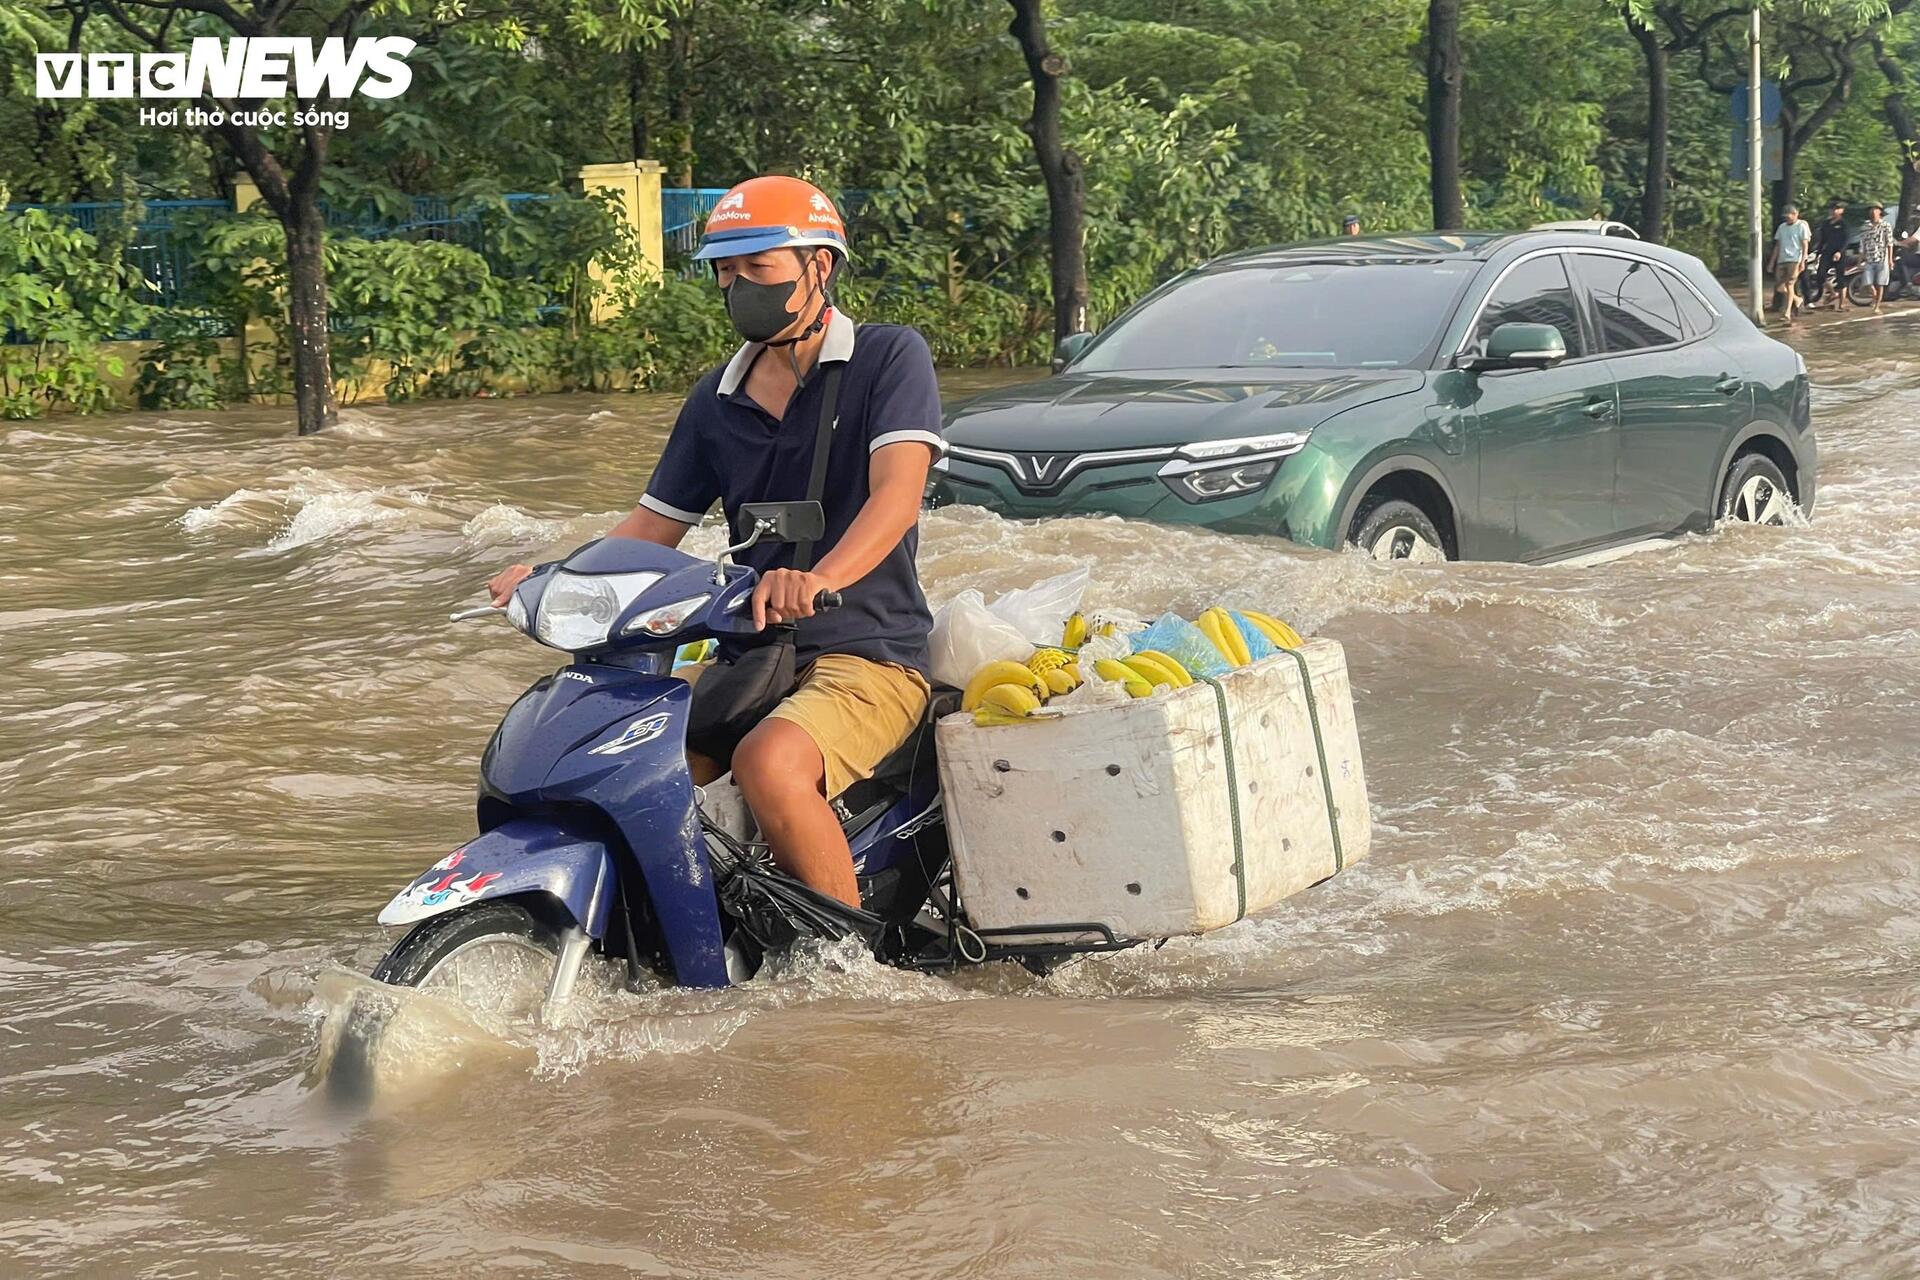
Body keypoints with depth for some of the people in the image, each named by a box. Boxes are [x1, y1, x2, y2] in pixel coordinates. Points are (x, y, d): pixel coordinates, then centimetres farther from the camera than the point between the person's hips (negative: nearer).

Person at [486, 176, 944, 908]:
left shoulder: (889, 356, -5)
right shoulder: (717, 400, 14)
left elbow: (896, 495, -20)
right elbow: (654, 527, 15)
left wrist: (820, 580, -40)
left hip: (869, 658, -6)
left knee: (769, 761, -34)